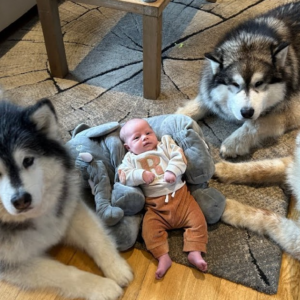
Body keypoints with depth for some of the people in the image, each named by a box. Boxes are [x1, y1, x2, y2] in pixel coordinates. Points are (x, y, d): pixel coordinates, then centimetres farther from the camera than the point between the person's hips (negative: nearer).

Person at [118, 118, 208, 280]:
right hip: (155, 206, 0)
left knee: (197, 220, -12)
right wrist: (141, 175, -21)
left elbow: (179, 157, -3)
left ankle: (195, 252, -7)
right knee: (149, 229, -21)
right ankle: (163, 257, -15)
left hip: (180, 195, 1)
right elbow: (123, 175, -5)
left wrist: (172, 171, -21)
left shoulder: (165, 144, 11)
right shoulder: (130, 158, 10)